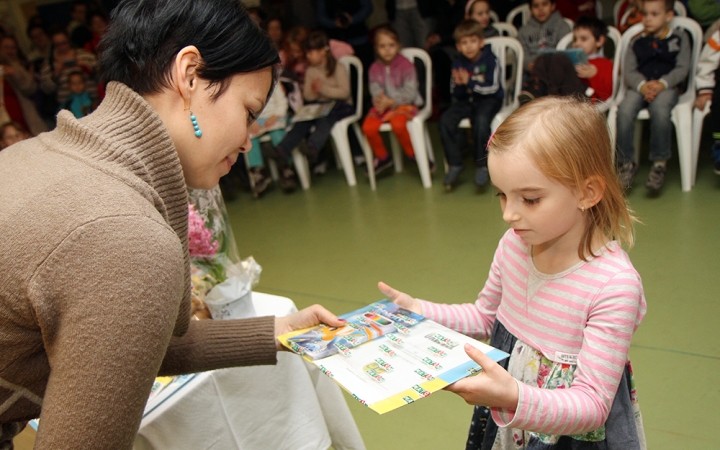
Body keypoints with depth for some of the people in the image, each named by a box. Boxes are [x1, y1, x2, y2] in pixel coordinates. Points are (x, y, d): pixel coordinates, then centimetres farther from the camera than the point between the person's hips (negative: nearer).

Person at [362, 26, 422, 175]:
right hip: (383, 105, 4)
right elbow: (375, 91, 0)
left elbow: (410, 92, -12)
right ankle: (383, 157, 5)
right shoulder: (374, 69, 7)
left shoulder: (406, 65, -6)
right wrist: (380, 101, -23)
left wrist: (391, 101, -22)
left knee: (398, 124, -36)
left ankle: (414, 155, -9)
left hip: (404, 104, -4)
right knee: (368, 127, -22)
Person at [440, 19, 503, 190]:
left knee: (481, 120, -36)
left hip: (488, 100, -4)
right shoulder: (458, 64, 5)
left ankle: (481, 165, -21)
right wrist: (459, 85, -17)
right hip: (466, 101, 4)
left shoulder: (490, 61, -6)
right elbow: (456, 94, 6)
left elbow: (493, 88, -15)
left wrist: (469, 82, -23)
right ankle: (455, 164, -13)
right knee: (446, 120, -22)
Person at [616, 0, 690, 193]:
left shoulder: (679, 37, 13)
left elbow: (682, 68, 3)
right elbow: (628, 71, 5)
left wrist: (662, 83, -16)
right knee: (625, 110, -31)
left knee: (660, 109, -36)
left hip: (668, 87, -2)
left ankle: (660, 163, -22)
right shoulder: (636, 41, 17)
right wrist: (643, 86, -16)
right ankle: (626, 163, -19)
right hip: (639, 87, 2)